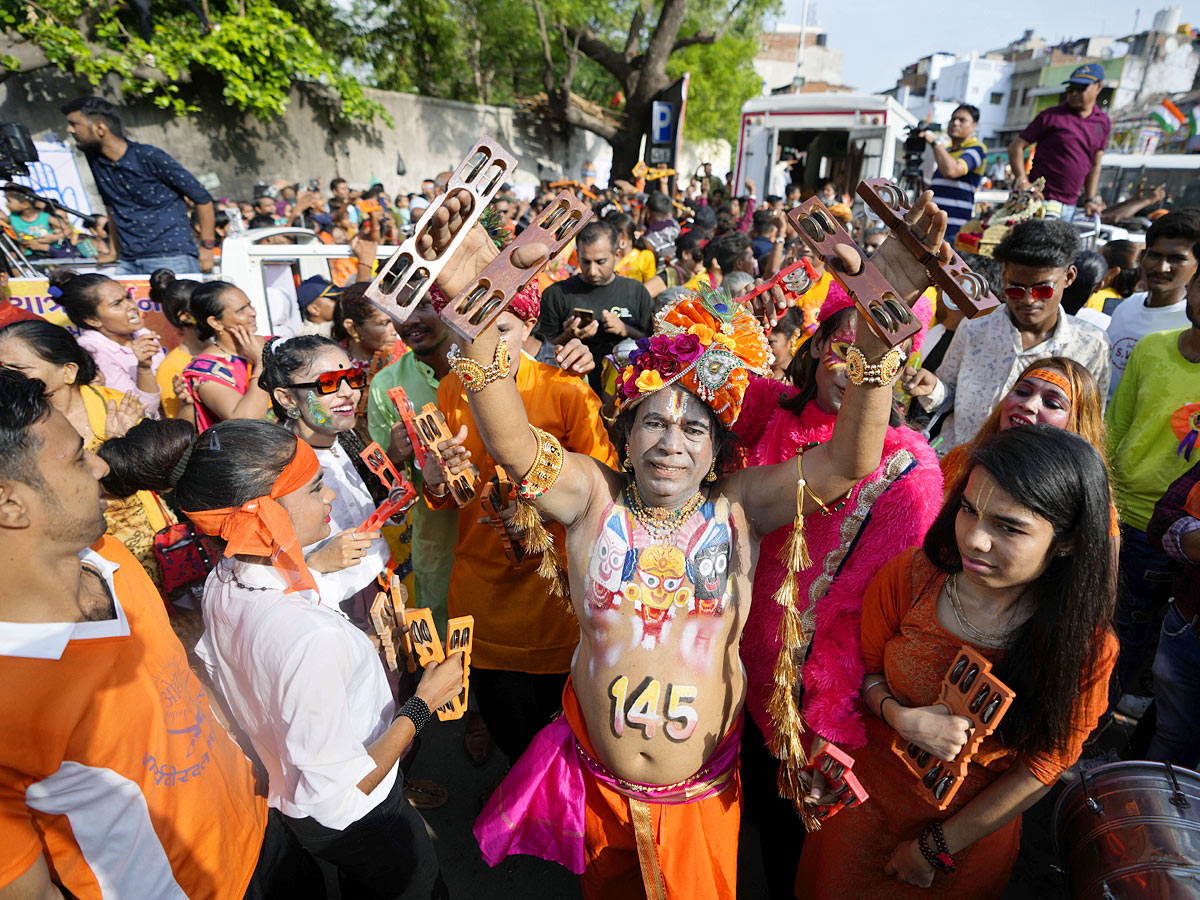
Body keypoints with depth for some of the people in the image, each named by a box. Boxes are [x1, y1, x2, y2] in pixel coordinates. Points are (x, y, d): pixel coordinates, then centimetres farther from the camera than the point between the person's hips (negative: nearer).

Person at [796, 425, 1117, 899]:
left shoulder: (1087, 645, -21)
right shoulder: (909, 577, -21)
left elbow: (1042, 765, -12)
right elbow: (865, 667, -5)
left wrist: (938, 847, -7)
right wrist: (901, 718, -27)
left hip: (974, 828, -1)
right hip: (869, 797, 1)